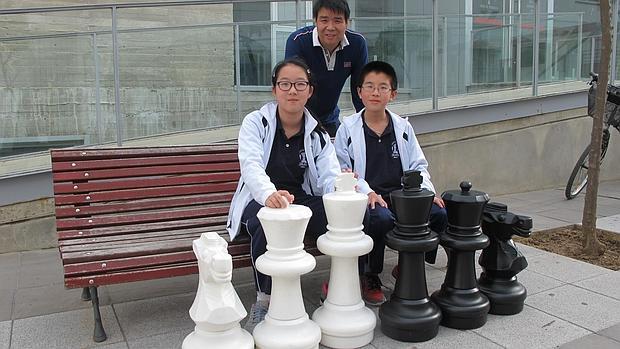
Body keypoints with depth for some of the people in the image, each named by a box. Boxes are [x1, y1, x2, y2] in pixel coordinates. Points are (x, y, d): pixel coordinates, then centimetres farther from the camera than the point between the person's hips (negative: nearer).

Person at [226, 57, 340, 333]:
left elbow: (329, 176, -10)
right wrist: (270, 194, -49)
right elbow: (251, 165, -25)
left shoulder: (317, 134, 4)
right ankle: (264, 300, -17)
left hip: (302, 199, 3)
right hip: (259, 200, -3)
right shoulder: (255, 122, -7)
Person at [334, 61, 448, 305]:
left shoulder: (403, 127, 14)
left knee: (438, 213, -22)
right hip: (366, 199, -4)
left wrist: (427, 191, -4)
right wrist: (367, 192, -18)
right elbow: (342, 171, -3)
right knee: (381, 217, -37)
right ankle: (369, 276, -9)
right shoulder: (348, 128, 4)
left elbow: (418, 166, 15)